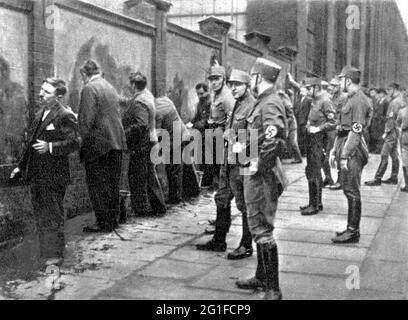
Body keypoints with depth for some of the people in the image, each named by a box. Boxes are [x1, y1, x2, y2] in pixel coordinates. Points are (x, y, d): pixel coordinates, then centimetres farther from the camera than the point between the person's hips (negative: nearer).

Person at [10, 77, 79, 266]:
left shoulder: (64, 116, -9)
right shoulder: (40, 115, 18)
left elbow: (74, 143, -17)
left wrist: (50, 147, -25)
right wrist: (21, 166, 20)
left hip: (52, 178, -9)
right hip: (35, 176, 9)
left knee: (53, 218, -3)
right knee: (40, 217, 16)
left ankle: (54, 256, 5)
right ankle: (44, 254, 28)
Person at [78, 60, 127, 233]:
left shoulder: (89, 89, -10)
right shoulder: (110, 87, 15)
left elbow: (86, 119, -17)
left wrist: (85, 140, -6)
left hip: (98, 144, -8)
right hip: (116, 142, 8)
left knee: (98, 185, -2)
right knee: (112, 183, 13)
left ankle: (104, 223, 1)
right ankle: (113, 219, 22)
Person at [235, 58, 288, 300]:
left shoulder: (270, 103, -17)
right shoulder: (263, 102, 15)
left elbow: (274, 141, -31)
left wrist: (258, 165, -23)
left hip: (263, 175, -11)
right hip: (257, 174, 11)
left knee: (263, 230, -6)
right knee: (258, 226, 19)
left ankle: (273, 289, 2)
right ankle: (262, 277, 32)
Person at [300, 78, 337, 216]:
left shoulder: (325, 101, -15)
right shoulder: (315, 100, 12)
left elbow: (333, 122, -19)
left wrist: (317, 128, -18)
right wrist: (309, 125, 11)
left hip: (318, 140, -10)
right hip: (312, 140, 10)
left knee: (313, 173, -7)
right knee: (313, 172, 16)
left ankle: (314, 206, 0)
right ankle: (317, 202, 26)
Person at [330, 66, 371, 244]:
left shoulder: (360, 101, -13)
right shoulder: (350, 99, 19)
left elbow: (356, 131, -20)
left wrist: (345, 155, -22)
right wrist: (334, 151, 19)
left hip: (353, 152, -10)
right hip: (346, 149, 10)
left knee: (352, 192, -5)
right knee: (349, 191, 14)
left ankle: (353, 232, 1)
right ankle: (352, 229, 22)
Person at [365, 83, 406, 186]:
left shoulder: (395, 102, -15)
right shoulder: (401, 101, 15)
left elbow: (392, 119, -19)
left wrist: (386, 132, -15)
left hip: (393, 132, -10)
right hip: (396, 132, 10)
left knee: (384, 156, -10)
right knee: (394, 155, 12)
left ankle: (377, 179, -10)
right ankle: (394, 178, 17)